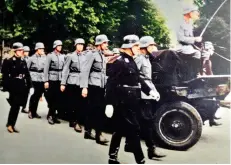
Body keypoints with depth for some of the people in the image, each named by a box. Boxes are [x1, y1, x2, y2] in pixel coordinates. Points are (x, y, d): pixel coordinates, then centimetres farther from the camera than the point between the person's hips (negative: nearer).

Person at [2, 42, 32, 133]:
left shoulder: (23, 61, 10)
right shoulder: (9, 61, -5)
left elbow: (27, 75, 11)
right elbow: (6, 75, -9)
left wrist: (30, 86, 6)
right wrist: (7, 87, -15)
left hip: (22, 87, 5)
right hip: (14, 87, -5)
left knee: (17, 106, 8)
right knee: (14, 106, -7)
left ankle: (12, 125, 18)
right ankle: (9, 124, 11)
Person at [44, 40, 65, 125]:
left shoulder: (62, 56, 11)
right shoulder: (50, 55, -2)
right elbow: (46, 69, -4)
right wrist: (46, 81, -10)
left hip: (60, 80, 4)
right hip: (52, 80, -4)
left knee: (58, 98, 4)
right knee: (51, 98, 0)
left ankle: (52, 115, 17)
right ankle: (51, 116, 13)